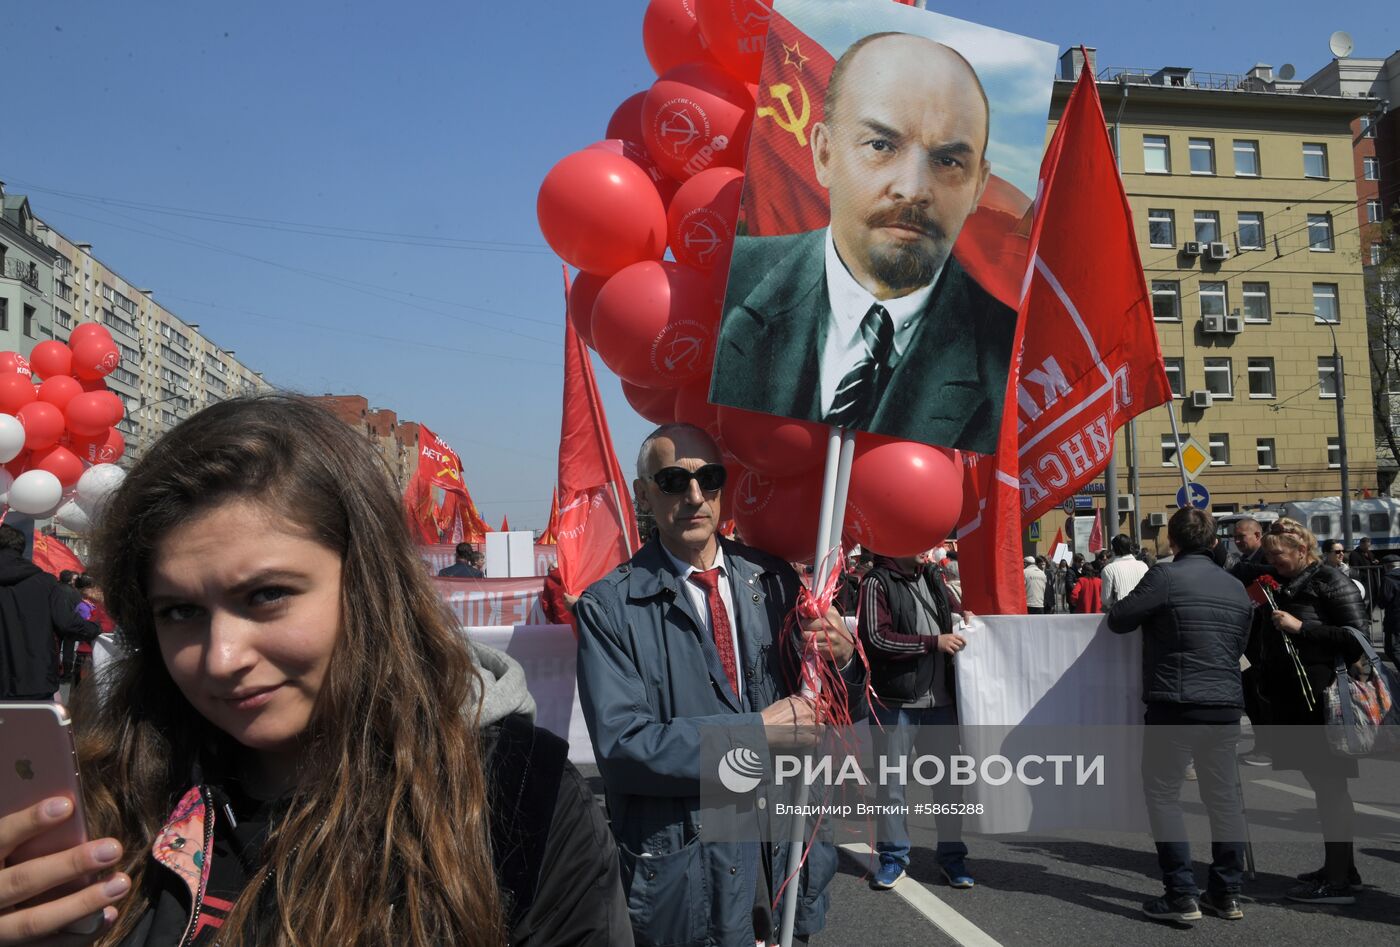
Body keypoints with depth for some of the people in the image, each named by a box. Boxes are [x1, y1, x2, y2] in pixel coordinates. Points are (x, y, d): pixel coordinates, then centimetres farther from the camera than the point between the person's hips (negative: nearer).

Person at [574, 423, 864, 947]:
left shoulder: (775, 580, 3)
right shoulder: (609, 607, -10)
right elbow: (620, 746, -19)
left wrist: (843, 661, -13)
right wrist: (755, 731, -20)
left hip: (789, 854, 4)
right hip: (685, 872, -4)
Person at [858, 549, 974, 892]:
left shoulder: (932, 578, 13)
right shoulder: (877, 582, -7)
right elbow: (875, 638, -17)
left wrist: (961, 623, 10)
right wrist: (933, 642, -16)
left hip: (940, 699, 6)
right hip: (895, 700, -5)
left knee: (949, 778, 10)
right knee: (891, 781, 6)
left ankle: (951, 854, 25)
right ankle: (893, 856, 20)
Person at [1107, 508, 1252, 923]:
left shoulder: (1166, 577, -11)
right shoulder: (1236, 588, 11)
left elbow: (1118, 620, -5)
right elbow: (1239, 646, 20)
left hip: (1175, 705, -6)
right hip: (1227, 704, 7)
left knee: (1163, 796, 2)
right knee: (1224, 796, 13)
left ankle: (1182, 895, 1)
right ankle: (1227, 893, 21)